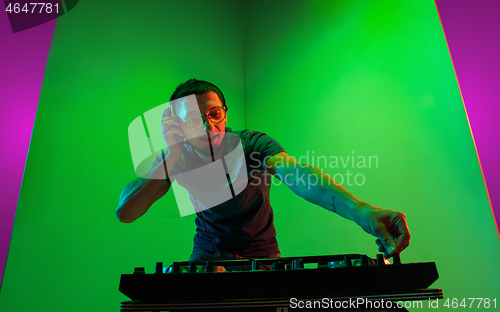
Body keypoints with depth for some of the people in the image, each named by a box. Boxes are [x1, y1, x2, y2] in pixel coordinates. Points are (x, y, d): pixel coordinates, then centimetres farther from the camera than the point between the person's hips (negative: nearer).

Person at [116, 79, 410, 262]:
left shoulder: (253, 145, -20)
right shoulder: (178, 158, -14)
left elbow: (296, 173, -40)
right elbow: (125, 213, -23)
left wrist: (359, 209, -59)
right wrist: (172, 152, -32)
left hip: (261, 252, 0)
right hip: (208, 252, 1)